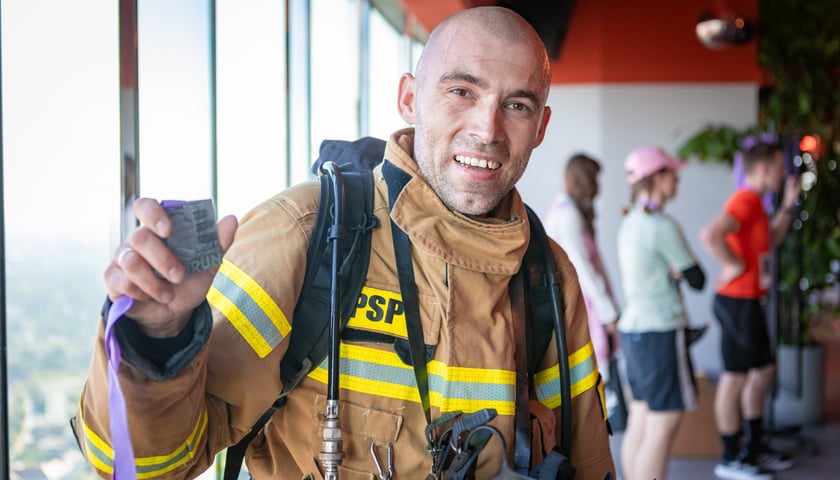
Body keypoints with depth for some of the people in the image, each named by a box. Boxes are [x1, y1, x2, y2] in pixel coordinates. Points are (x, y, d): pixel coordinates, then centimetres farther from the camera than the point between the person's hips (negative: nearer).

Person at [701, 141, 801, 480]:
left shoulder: (754, 201, 15)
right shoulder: (745, 200, -18)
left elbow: (771, 241, 25)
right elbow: (711, 235, -33)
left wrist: (788, 205, 18)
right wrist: (735, 265, -21)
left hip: (749, 302, 11)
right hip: (738, 301, -11)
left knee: (764, 370, 18)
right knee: (735, 378, -2)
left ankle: (754, 448, 30)